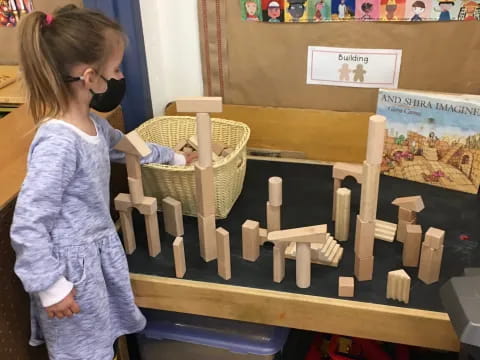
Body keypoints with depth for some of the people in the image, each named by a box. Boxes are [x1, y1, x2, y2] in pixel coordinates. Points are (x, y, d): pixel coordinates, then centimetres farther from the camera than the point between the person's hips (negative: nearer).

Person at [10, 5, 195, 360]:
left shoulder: (92, 124, -2)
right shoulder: (58, 143, -30)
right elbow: (26, 227, -27)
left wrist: (173, 157, 30)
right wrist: (50, 286, -20)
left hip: (102, 247, 8)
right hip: (71, 264, -8)